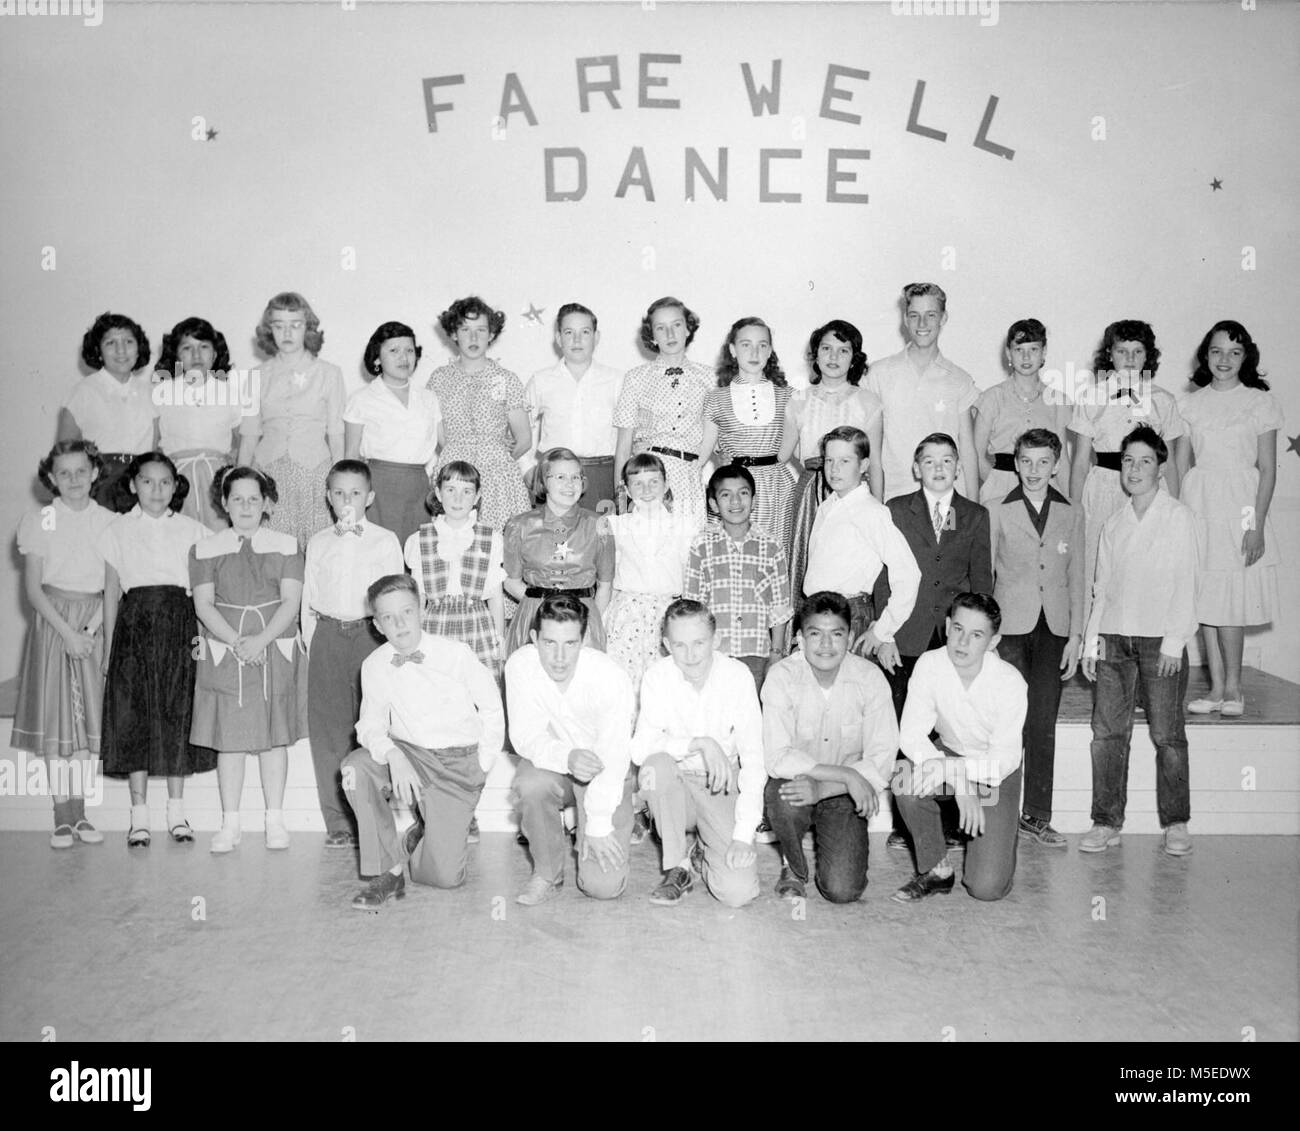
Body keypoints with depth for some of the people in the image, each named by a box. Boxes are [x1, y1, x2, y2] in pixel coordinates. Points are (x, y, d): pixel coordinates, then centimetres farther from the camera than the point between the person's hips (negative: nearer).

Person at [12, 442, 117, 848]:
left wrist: (91, 628, -11)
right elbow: (32, 588, -3)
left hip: (94, 626, 1)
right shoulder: (38, 521, -1)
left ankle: (80, 814, 11)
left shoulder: (109, 521, 2)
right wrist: (67, 632, -13)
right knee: (55, 717, -1)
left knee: (89, 717, 3)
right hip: (52, 622, -1)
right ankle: (62, 818, 6)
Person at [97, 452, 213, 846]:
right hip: (134, 624, 0)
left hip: (180, 624, 0)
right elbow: (111, 591, 8)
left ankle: (177, 812, 14)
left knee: (178, 715, 2)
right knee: (134, 717, -1)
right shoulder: (118, 531, 8)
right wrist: (109, 648, 5)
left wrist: (203, 632, -6)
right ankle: (139, 815, 9)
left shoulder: (192, 530, 8)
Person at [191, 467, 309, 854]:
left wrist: (261, 639, -15)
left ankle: (275, 820, 12)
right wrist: (235, 640, -15)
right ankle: (230, 824, 9)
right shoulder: (206, 550, 7)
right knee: (228, 738, 1)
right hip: (223, 652, 0)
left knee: (274, 737, 3)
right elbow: (204, 605, -1)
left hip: (276, 651, 0)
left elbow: (291, 601, -3)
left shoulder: (286, 545, 5)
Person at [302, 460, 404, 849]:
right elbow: (309, 597, 15)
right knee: (328, 729, 1)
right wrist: (311, 640, 7)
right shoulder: (318, 543, 12)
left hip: (371, 632, -3)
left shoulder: (385, 541, 5)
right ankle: (339, 823, 8)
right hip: (328, 635, 3)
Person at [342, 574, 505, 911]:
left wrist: (481, 766, 1)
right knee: (356, 767, -30)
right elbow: (371, 724, -6)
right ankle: (387, 871, -13)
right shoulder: (374, 666, -3)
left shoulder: (455, 654, -11)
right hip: (407, 754, 3)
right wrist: (393, 756, -28)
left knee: (445, 876, -13)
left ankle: (428, 838, 27)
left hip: (458, 763, -3)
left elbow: (492, 707, 1)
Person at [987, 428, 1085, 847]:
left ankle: (1037, 816, 14)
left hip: (1054, 630, 3)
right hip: (1009, 628, -2)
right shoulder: (997, 511, 3)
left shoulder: (1072, 514, 11)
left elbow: (1076, 578, 11)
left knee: (1043, 725, 5)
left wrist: (1075, 636, 5)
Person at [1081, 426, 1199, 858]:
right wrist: (1091, 640, 8)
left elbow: (1185, 581, -4)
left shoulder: (1179, 516, 2)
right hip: (1114, 637, 4)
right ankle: (1106, 822, 8)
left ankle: (1175, 823, 11)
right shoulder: (1113, 524, 15)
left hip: (1160, 639, -4)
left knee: (1167, 734, -1)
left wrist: (1174, 640, -11)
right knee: (1107, 731, 2)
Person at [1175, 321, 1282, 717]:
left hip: (1240, 506, -3)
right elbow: (1180, 465, 8)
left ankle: (1233, 688, 8)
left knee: (1230, 601, -6)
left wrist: (1257, 525, -9)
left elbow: (1267, 469, -1)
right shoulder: (1190, 404, 9)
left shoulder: (1260, 402, 2)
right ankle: (1216, 688, 12)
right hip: (1198, 506, 3)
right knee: (1204, 601, 3)